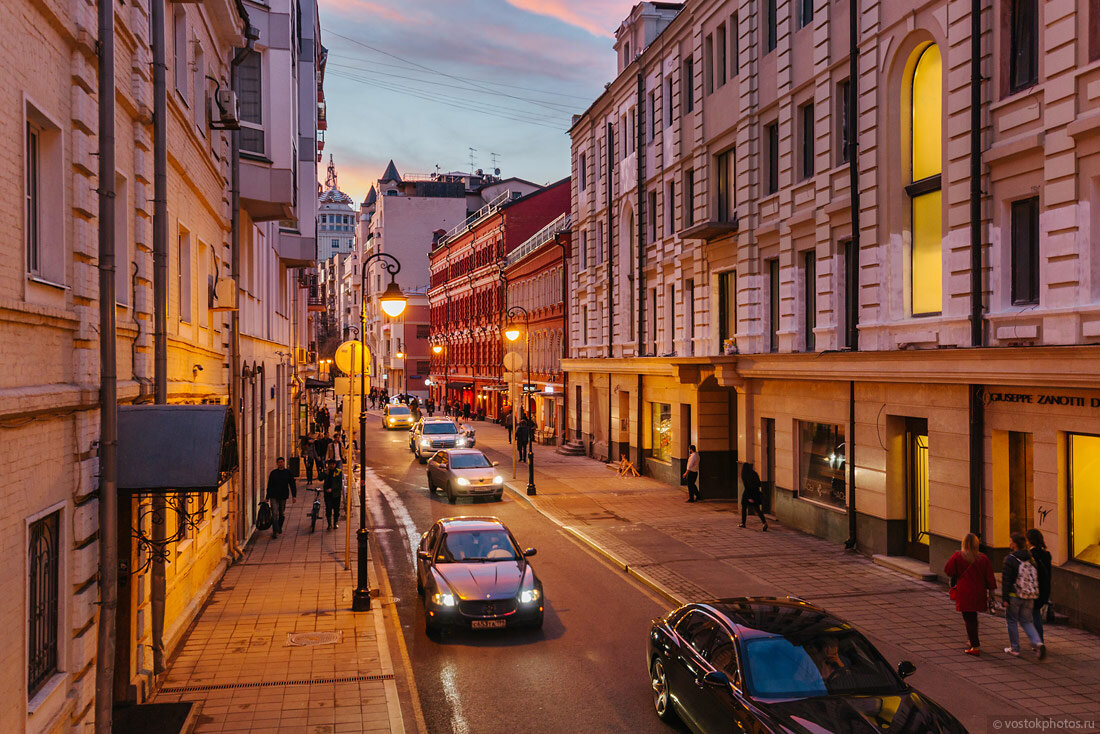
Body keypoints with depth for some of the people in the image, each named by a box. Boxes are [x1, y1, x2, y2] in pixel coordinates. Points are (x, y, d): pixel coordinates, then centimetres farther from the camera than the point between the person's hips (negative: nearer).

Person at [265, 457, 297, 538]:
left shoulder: (288, 472, 5)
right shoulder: (273, 473, 5)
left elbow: (292, 485, 6)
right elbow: (269, 485, 11)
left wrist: (294, 496, -3)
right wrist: (267, 497, 10)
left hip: (283, 496, 1)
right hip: (274, 496, -1)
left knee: (282, 514, 11)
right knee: (275, 514, -10)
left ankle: (279, 528, 33)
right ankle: (275, 532, -12)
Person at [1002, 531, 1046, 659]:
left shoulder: (1010, 559, -13)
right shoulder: (1031, 559, 5)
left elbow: (1006, 580, -14)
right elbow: (1036, 578, 11)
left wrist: (1005, 598, -10)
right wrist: (1034, 595, 20)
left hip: (1014, 596, -5)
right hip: (1030, 596, 5)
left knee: (1012, 620, 10)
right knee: (1026, 621, 15)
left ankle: (1014, 649, 15)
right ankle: (1038, 643, -7)